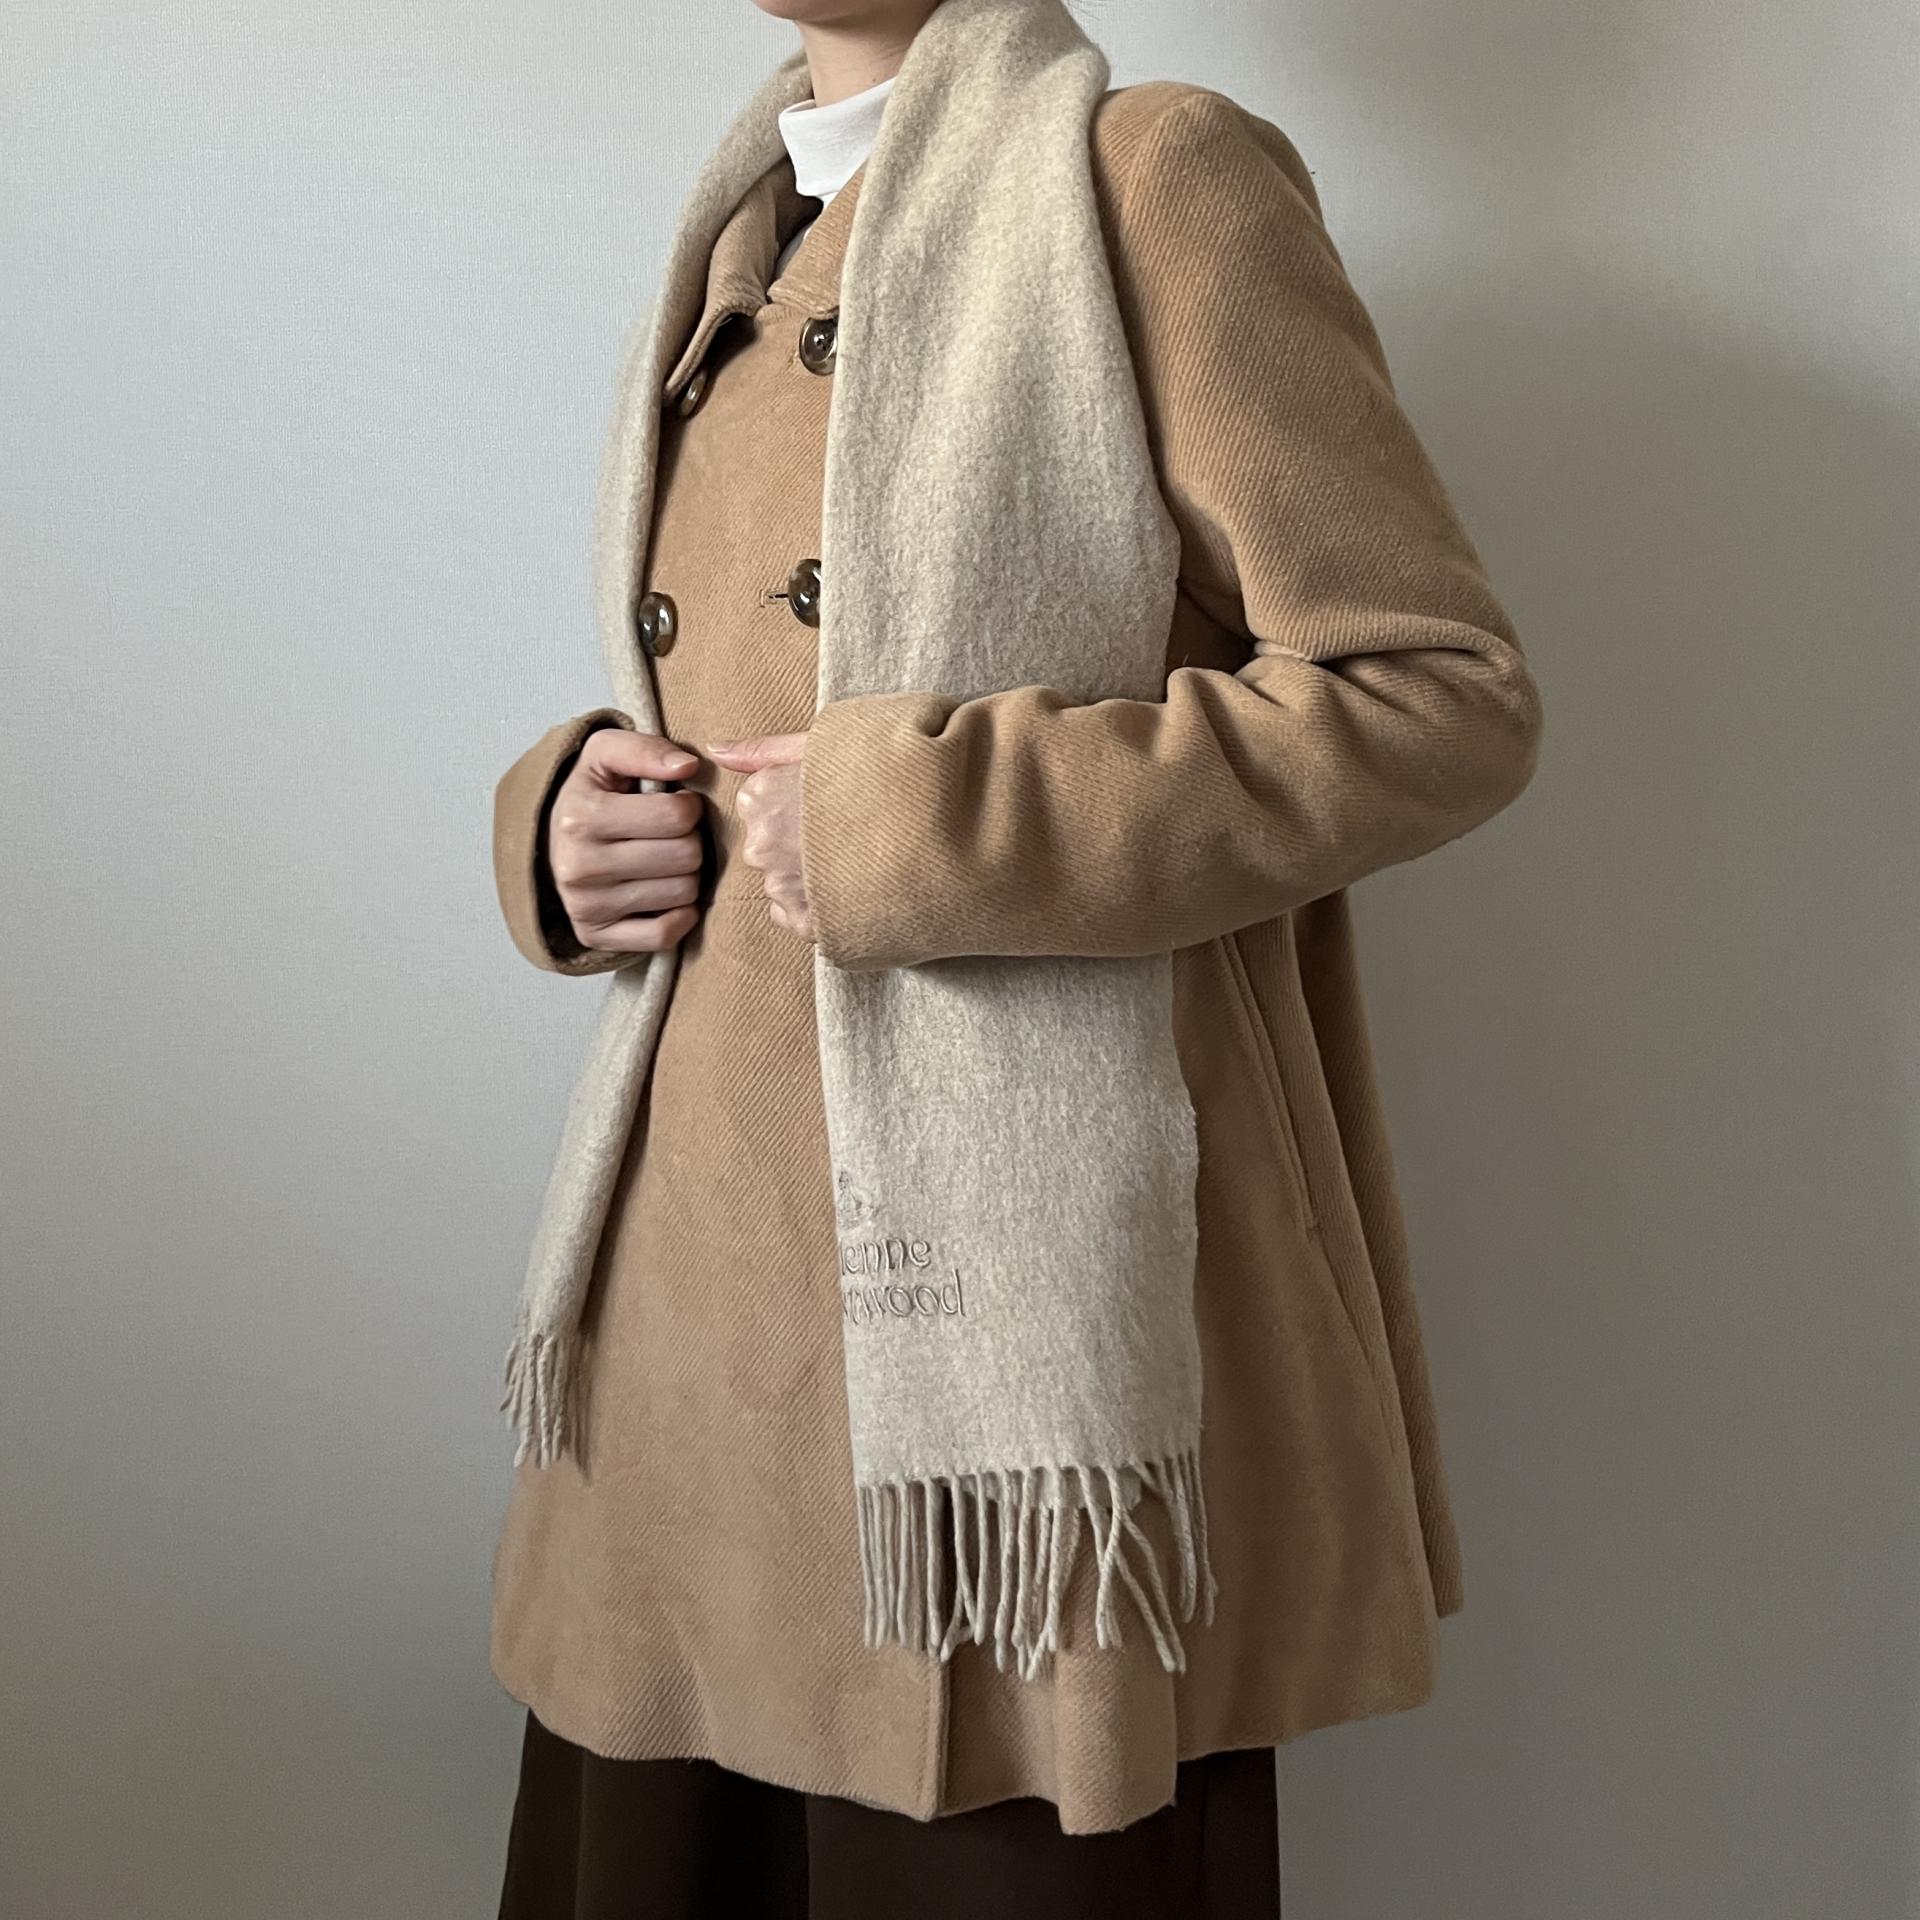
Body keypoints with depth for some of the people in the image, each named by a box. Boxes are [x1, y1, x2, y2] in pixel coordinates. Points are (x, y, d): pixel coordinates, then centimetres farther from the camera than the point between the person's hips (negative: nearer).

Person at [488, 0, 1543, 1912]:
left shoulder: (1153, 175, -4)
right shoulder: (753, 268, 17)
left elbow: (1446, 693, -12)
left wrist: (906, 827, -17)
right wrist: (565, 824, 2)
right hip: (705, 1275, 7)